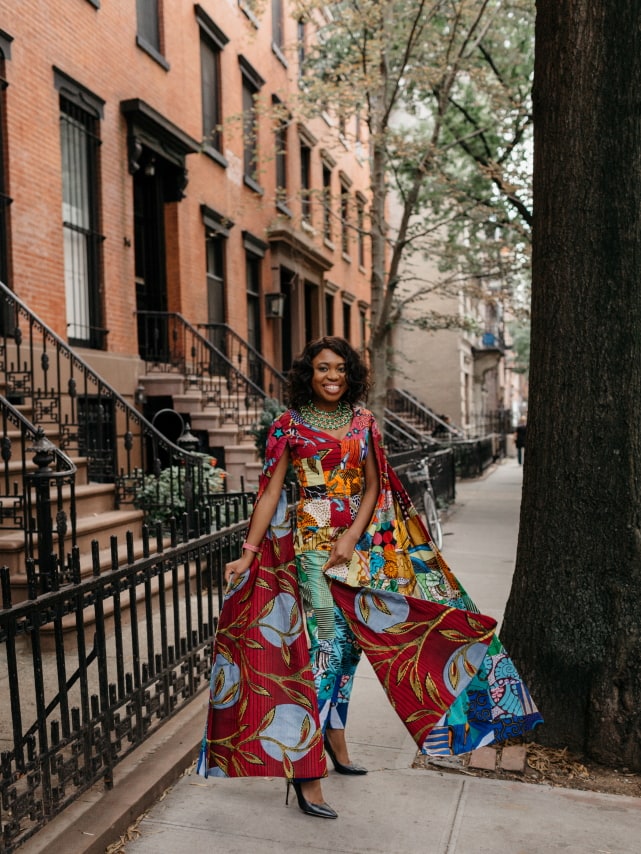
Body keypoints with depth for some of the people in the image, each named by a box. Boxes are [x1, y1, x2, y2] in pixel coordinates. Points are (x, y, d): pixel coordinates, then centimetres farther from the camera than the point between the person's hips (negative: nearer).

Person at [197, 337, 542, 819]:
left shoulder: (362, 420, 6)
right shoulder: (290, 425, -4)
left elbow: (373, 486, 4)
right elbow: (270, 493, -6)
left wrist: (352, 537, -9)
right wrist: (248, 553, -12)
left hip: (360, 540, 5)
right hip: (312, 541, -4)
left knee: (348, 639, 13)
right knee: (326, 644, -8)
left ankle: (334, 736, 32)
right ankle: (305, 769, 2)